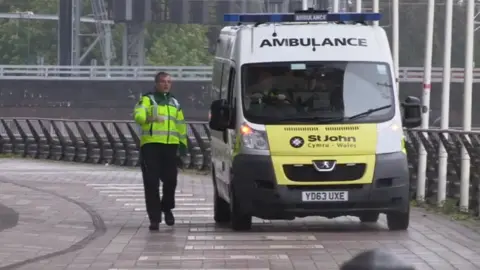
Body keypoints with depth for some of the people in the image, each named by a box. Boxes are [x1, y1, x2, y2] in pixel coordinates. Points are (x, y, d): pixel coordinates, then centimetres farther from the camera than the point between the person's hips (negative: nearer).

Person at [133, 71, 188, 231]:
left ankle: (167, 208, 26)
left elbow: (181, 125, 25)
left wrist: (183, 144, 17)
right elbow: (138, 115, -12)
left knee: (170, 179, -1)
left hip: (170, 145, 4)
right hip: (150, 145, -4)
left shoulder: (174, 103, 22)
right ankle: (154, 217, -2)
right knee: (151, 182, -6)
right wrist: (149, 118, -33)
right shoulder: (147, 100, 6)